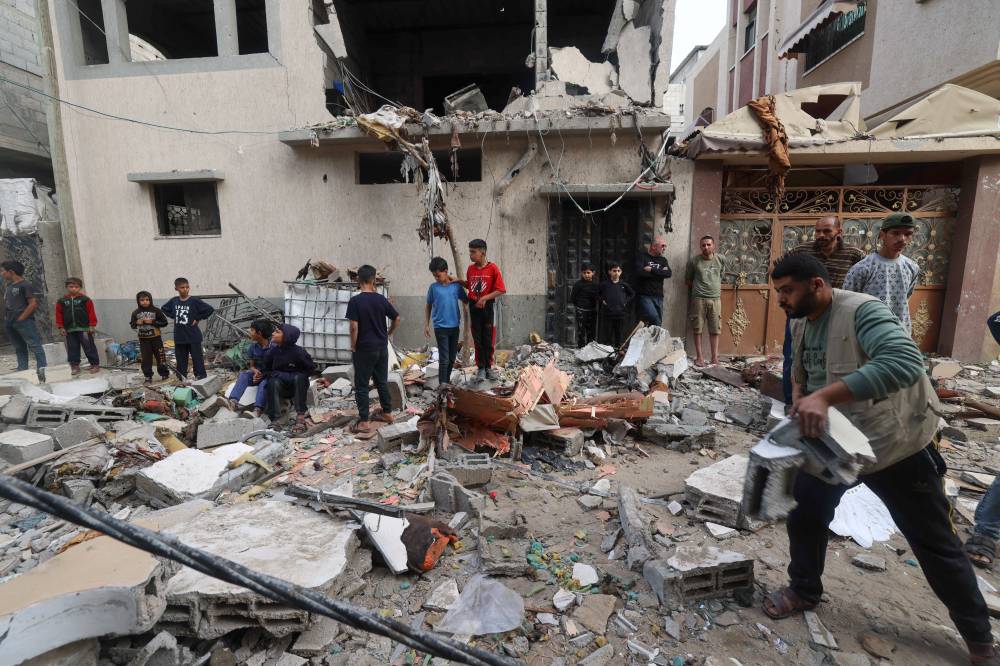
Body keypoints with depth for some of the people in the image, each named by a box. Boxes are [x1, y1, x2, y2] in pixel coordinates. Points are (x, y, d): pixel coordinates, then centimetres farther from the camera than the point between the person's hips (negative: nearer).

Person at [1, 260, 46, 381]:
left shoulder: (25, 285, -8)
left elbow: (33, 304, -13)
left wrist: (21, 318, -12)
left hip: (24, 322, -8)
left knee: (35, 346, -8)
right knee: (19, 349, 11)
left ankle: (42, 370, -11)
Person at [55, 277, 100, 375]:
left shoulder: (85, 299, 0)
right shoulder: (62, 301, 8)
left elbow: (91, 313, -1)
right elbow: (59, 315, 10)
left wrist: (92, 325, -5)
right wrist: (61, 327, 5)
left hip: (84, 328, -3)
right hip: (69, 330, 3)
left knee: (89, 347, 0)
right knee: (72, 349, 7)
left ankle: (95, 364, 6)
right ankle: (75, 366, 14)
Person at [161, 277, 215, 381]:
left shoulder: (194, 301, -9)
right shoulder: (173, 301, 5)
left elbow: (210, 309, -14)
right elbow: (164, 309, 23)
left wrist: (198, 318, -10)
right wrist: (174, 316, 8)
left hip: (193, 337, -4)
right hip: (179, 337, 4)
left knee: (197, 359, -1)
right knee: (181, 361, 12)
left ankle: (202, 379, 5)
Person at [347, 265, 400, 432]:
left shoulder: (355, 301, -14)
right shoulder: (381, 299, 0)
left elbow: (354, 327, -18)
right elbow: (397, 319, 5)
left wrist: (353, 347, -6)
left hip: (364, 349, -5)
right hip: (382, 347, 5)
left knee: (361, 385, 4)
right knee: (382, 381, 17)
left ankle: (364, 421, 8)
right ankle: (387, 412, 27)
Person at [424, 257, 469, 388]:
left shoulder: (457, 286, -2)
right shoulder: (433, 287, -3)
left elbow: (465, 303, 5)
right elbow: (428, 306, 7)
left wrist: (467, 325, 2)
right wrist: (426, 325, 3)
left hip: (455, 327, 2)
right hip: (440, 327, -2)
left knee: (452, 357, 13)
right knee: (444, 358, -6)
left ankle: (447, 380, 31)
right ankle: (443, 384, 0)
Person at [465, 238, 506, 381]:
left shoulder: (493, 268, -11)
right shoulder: (470, 269, 3)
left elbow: (501, 290, -13)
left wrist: (485, 298, -19)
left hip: (487, 307, -3)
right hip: (473, 307, 3)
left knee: (488, 340, 6)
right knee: (478, 340, 8)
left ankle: (488, 367, 18)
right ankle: (481, 368, 16)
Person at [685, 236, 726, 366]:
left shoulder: (721, 260, 4)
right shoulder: (694, 261, -2)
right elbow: (687, 280, 9)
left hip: (715, 299, 2)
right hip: (699, 299, -2)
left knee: (715, 330, 4)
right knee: (698, 329, 1)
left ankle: (715, 357, 11)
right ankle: (699, 357, 10)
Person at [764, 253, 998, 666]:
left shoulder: (861, 311, -26)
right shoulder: (799, 324, -2)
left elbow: (904, 362, -42)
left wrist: (825, 396, -48)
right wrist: (801, 404, -13)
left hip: (895, 445, -6)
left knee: (934, 543, 11)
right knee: (805, 514, 8)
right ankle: (804, 591, 32)